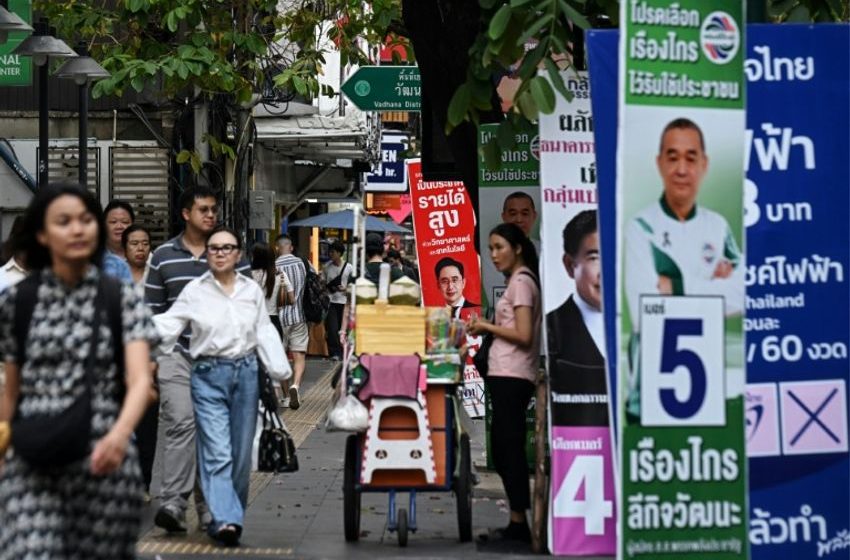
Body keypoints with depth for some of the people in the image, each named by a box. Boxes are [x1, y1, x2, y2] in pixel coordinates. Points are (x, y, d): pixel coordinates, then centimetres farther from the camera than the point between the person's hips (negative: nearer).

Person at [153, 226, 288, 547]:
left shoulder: (252, 291, 8)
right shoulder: (195, 291, 1)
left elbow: (265, 333, 11)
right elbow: (168, 325, 0)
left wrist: (280, 371, 6)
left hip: (245, 373, 3)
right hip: (208, 376, -3)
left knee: (241, 452, 8)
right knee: (217, 452, -12)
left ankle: (230, 515, 21)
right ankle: (226, 518, -21)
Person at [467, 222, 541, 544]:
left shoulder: (520, 282, -9)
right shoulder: (519, 281, 19)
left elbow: (524, 335, -17)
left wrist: (487, 327, -8)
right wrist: (488, 329, 11)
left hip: (512, 376, -10)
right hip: (505, 374, 10)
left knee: (508, 448, -9)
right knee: (503, 449, 10)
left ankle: (518, 524, -9)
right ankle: (517, 523, 13)